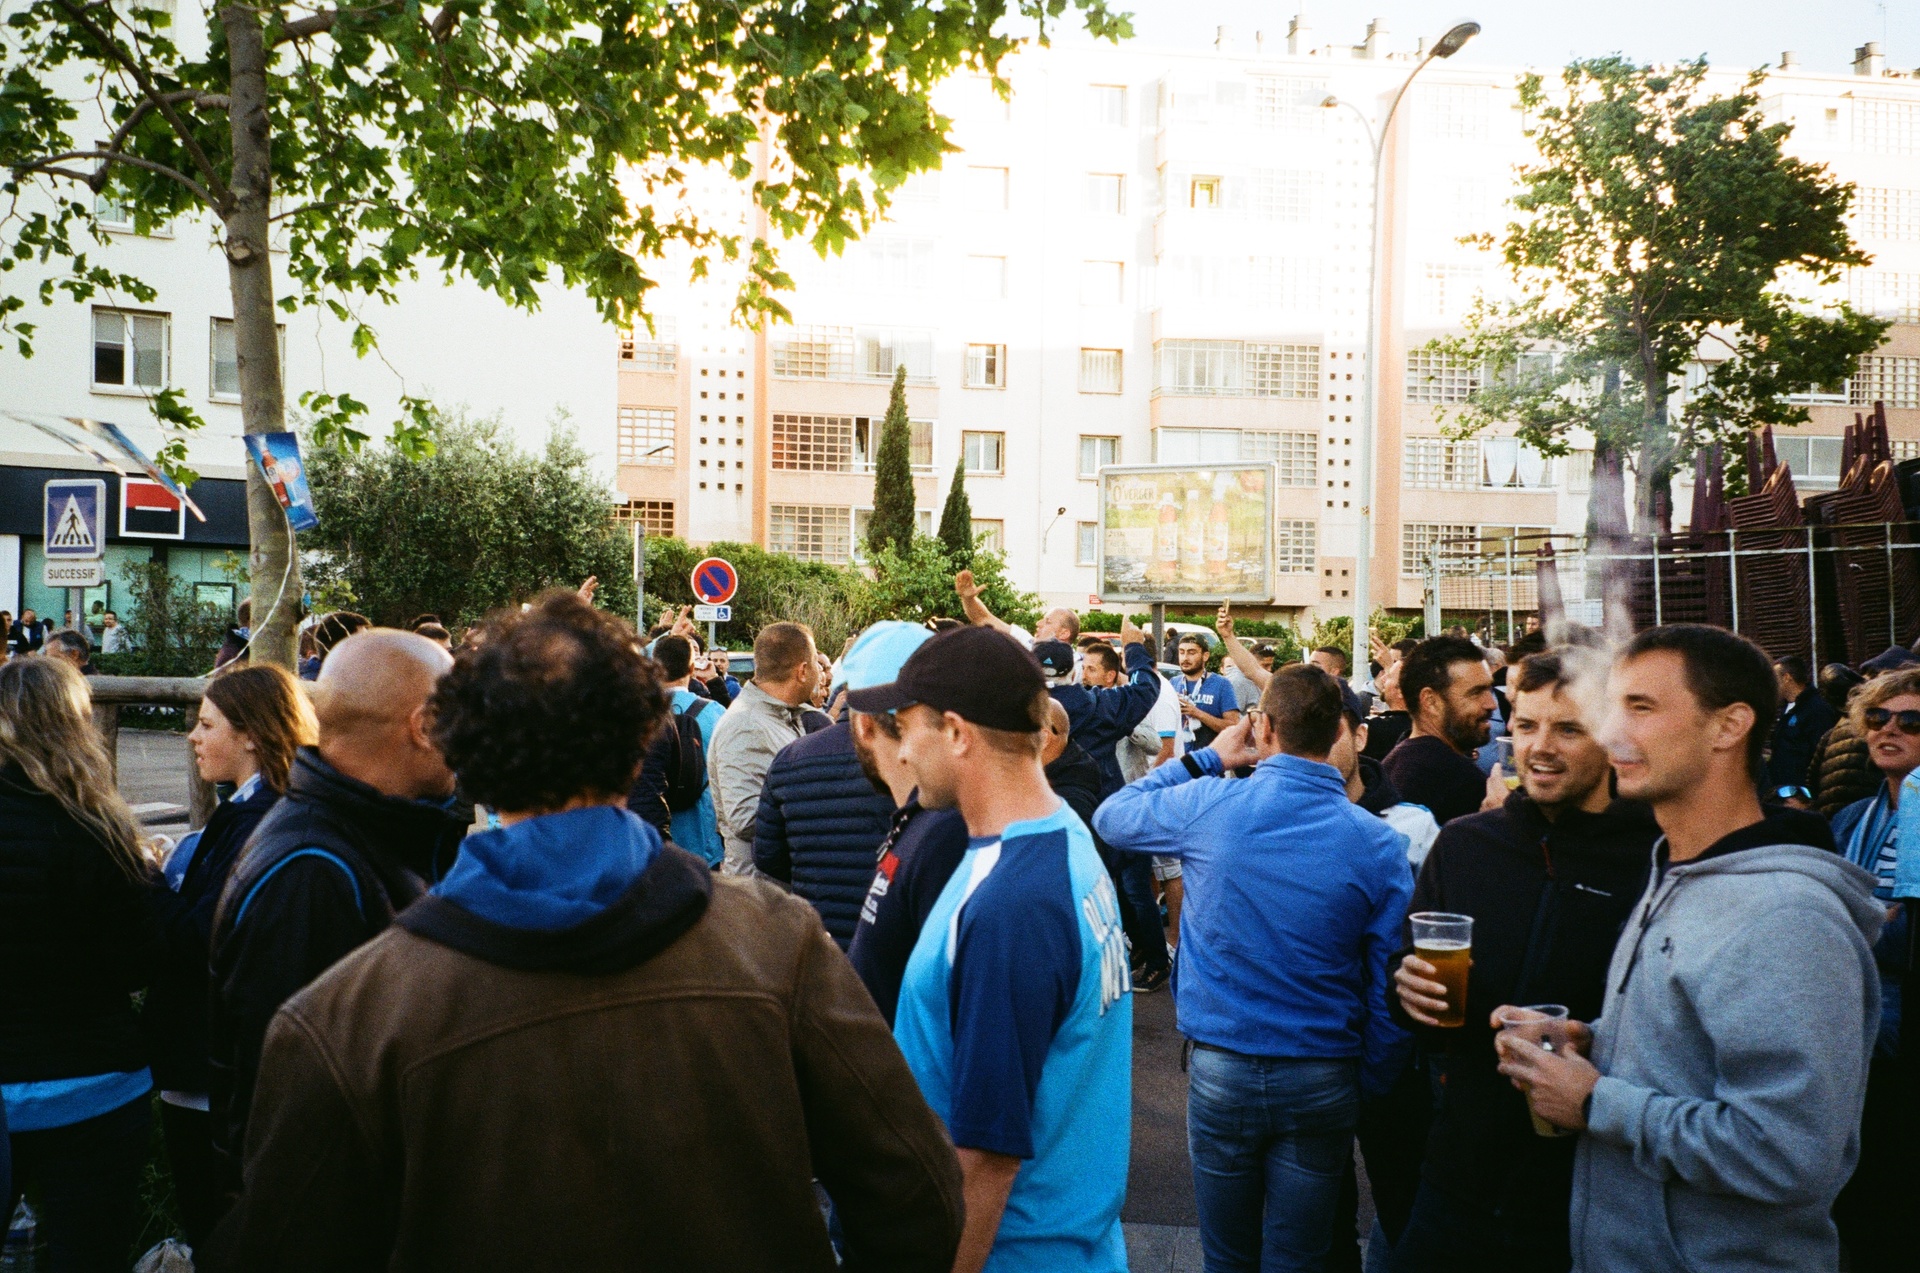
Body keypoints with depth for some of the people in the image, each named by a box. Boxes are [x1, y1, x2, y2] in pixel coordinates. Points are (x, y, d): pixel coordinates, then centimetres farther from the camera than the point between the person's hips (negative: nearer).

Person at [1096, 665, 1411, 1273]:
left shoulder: (1208, 806, -13)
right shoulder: (1379, 843, -10)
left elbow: (1110, 816, 7)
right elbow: (1388, 990, -7)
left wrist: (1207, 758, 8)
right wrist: (1370, 1084, 7)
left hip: (1220, 1071, 0)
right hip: (1324, 1080, 1)